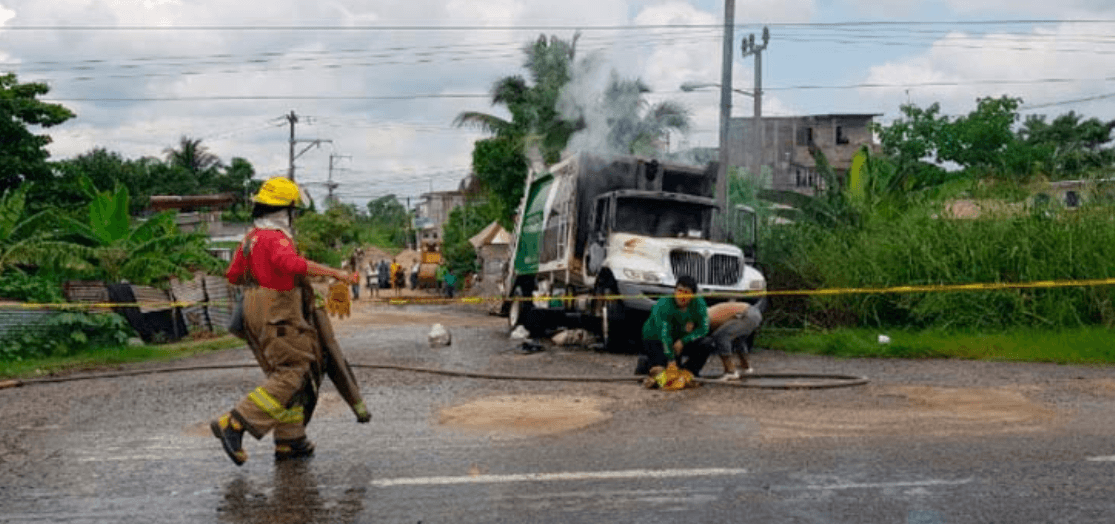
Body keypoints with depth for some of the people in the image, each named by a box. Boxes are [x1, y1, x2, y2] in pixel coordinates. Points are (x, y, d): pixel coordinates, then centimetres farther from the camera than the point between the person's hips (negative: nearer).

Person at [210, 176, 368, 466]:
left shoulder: (251, 238, 13)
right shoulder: (275, 238, -17)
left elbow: (233, 274, 20)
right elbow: (294, 264, -37)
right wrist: (334, 272, -35)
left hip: (256, 313, 10)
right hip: (278, 316, -10)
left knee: (284, 374, 14)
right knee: (291, 375, -8)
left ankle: (290, 441, 16)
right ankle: (234, 424, -13)